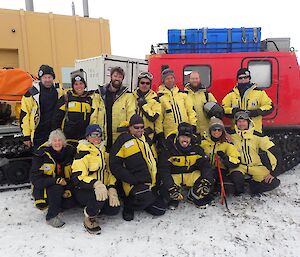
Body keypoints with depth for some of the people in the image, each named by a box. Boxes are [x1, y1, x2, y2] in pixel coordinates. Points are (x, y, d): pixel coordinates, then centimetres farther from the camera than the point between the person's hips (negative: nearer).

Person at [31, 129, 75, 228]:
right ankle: (51, 217, -14)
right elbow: (35, 179, -19)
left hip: (62, 187, 4)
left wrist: (68, 190, -13)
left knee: (69, 203, -20)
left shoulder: (70, 152, -5)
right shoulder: (42, 154, -15)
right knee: (57, 188, -34)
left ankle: (57, 205, 15)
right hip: (43, 189, -3)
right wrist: (56, 180, -29)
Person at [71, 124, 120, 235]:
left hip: (103, 188, 6)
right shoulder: (83, 154, -13)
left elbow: (110, 172, 9)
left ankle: (95, 208, 16)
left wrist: (112, 188, -10)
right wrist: (95, 183, -40)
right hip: (83, 191, -6)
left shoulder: (104, 152, 9)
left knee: (114, 209, -15)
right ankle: (89, 218, -6)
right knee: (100, 196, -37)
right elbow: (77, 177, -22)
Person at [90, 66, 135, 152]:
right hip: (100, 137, 2)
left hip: (120, 138, -2)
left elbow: (131, 116, -2)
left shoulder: (128, 95, 1)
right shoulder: (99, 93, 8)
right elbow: (94, 115, 7)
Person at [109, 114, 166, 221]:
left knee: (160, 210, 2)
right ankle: (129, 206, -2)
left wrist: (155, 178, 13)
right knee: (147, 198, -34)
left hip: (149, 183, 7)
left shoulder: (146, 139, 17)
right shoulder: (124, 140, -6)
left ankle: (138, 201, 23)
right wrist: (132, 180, -18)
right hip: (134, 184, -7)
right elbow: (114, 165, -13)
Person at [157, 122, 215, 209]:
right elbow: (163, 171, -20)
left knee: (209, 180, -22)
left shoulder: (196, 149, -6)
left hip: (192, 175, 3)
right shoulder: (169, 150, -16)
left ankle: (194, 196, 7)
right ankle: (174, 199, 6)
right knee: (165, 187, -32)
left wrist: (206, 181, -26)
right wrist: (171, 187, -33)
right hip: (173, 176, -2)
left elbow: (206, 165, -7)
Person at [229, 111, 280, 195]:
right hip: (239, 166, -1)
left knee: (274, 182, -16)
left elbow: (273, 151, -3)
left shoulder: (256, 135, -2)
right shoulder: (232, 136, -1)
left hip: (256, 166, 2)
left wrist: (273, 172, -8)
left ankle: (253, 186, 9)